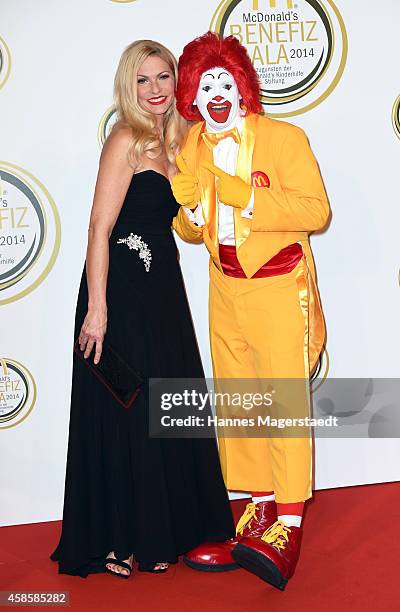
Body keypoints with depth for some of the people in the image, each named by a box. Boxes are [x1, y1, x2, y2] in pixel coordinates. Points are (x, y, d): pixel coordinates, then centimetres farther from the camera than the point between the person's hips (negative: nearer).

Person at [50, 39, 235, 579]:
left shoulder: (171, 142, 14)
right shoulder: (125, 140, -10)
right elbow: (100, 228, -17)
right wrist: (96, 308, -21)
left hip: (162, 291, 8)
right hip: (122, 291, -8)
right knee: (123, 416, 0)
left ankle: (156, 533, 29)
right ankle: (112, 542, 16)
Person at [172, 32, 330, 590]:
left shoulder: (285, 139, -8)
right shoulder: (193, 150, 7)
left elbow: (317, 211, -16)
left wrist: (246, 195, -24)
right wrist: (189, 206, -10)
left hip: (279, 287, -6)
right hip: (225, 288, 6)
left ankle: (289, 528, -2)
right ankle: (259, 515, 22)